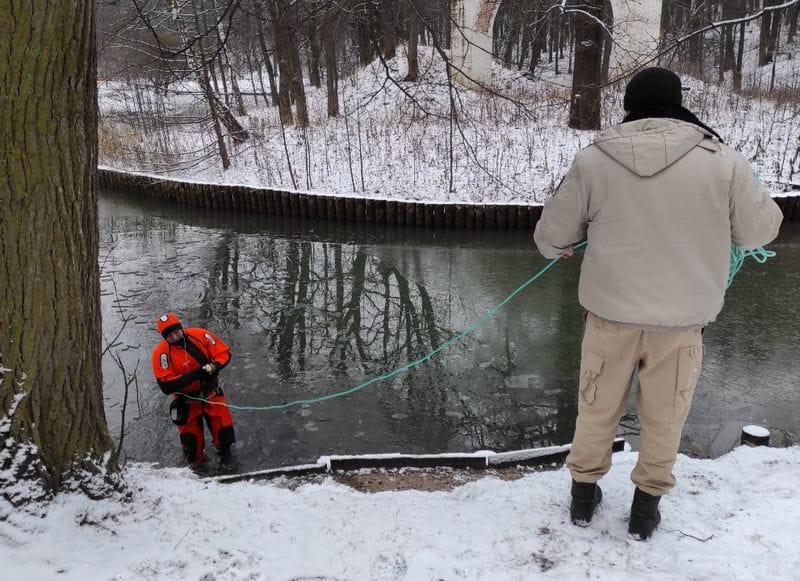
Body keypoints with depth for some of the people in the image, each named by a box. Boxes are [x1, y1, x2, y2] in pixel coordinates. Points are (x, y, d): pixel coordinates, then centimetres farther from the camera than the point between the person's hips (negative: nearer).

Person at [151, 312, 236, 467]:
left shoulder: (199, 335, -15)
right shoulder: (161, 353, -20)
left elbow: (224, 353, -6)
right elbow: (166, 386, -25)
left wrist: (214, 367, -27)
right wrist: (193, 375, -34)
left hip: (211, 394, 1)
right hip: (187, 401, -1)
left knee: (224, 431, 7)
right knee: (191, 440, 10)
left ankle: (225, 455, 38)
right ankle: (196, 463, 38)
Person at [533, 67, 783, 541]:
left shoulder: (594, 161, -8)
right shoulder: (722, 162, -10)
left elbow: (552, 235, 1)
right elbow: (760, 231, 3)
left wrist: (558, 249, 25)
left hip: (612, 311, 1)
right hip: (682, 318, 0)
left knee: (598, 408, 20)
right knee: (664, 418, 19)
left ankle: (584, 493, 36)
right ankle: (646, 507, 33)